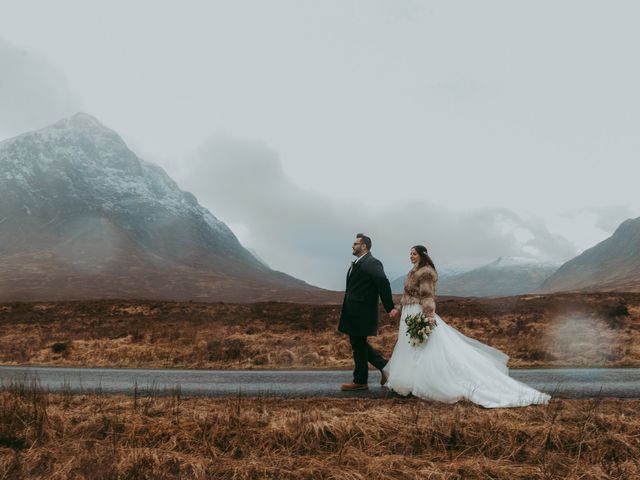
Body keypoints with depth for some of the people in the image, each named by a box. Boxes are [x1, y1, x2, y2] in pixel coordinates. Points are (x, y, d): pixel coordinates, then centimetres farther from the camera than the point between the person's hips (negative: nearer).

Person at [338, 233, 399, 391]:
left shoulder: (372, 263, -14)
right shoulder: (357, 263, 15)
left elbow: (383, 283, -21)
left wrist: (390, 308, -22)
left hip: (361, 313, -9)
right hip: (354, 312, 9)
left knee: (359, 345, 2)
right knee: (358, 344, 15)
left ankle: (360, 381, 16)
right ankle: (385, 366, 23)